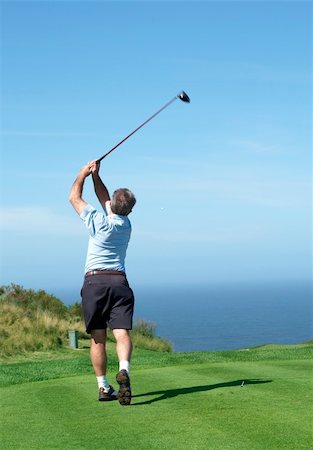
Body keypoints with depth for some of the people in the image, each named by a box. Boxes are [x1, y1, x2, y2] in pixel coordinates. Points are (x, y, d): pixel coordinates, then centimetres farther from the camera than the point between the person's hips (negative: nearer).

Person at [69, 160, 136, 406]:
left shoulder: (99, 221, -5)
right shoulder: (126, 224, 10)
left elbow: (74, 197, 8)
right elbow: (104, 199, 24)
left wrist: (84, 172, 18)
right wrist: (96, 175, 20)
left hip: (94, 282, -2)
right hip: (119, 282, 2)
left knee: (98, 339, 4)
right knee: (122, 333, -9)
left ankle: (103, 387, 5)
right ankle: (124, 370, -36)